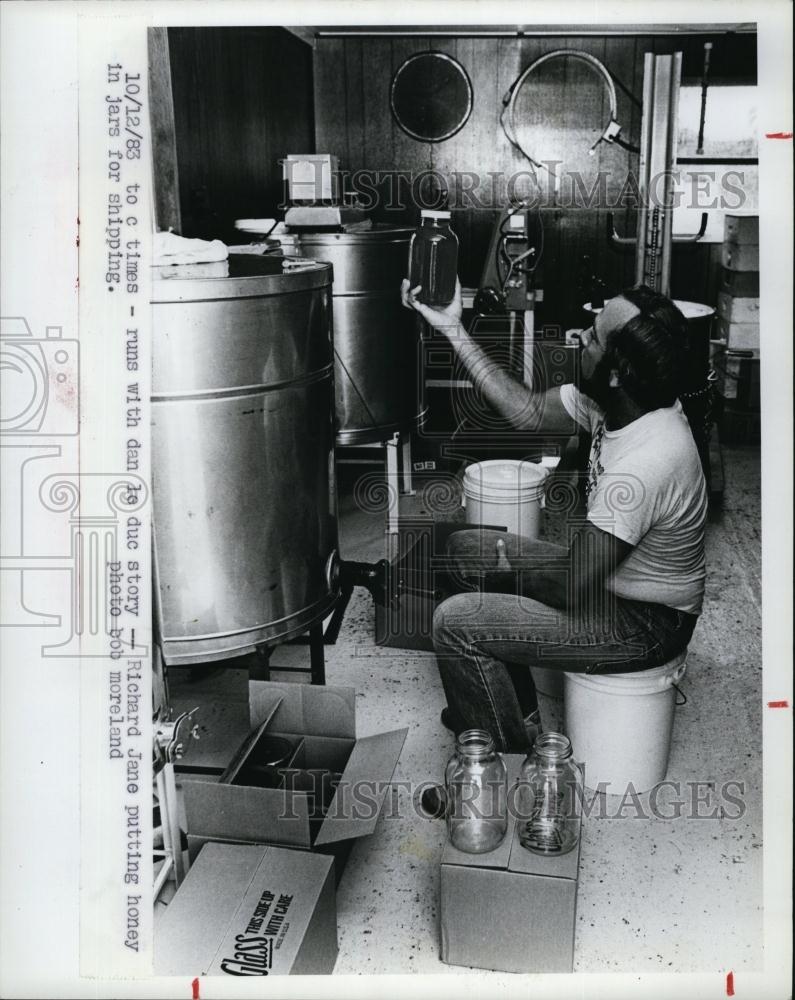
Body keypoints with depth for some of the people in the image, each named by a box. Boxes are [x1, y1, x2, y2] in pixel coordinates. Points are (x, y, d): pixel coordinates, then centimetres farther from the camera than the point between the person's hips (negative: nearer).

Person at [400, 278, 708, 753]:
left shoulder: (644, 463, -36)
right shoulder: (619, 399, -9)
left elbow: (573, 588, -30)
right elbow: (530, 412, 1)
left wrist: (509, 569, -8)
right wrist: (454, 330, -3)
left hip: (643, 624, -9)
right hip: (607, 577, 9)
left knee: (455, 624, -15)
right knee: (467, 546, 14)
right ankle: (511, 703, 26)